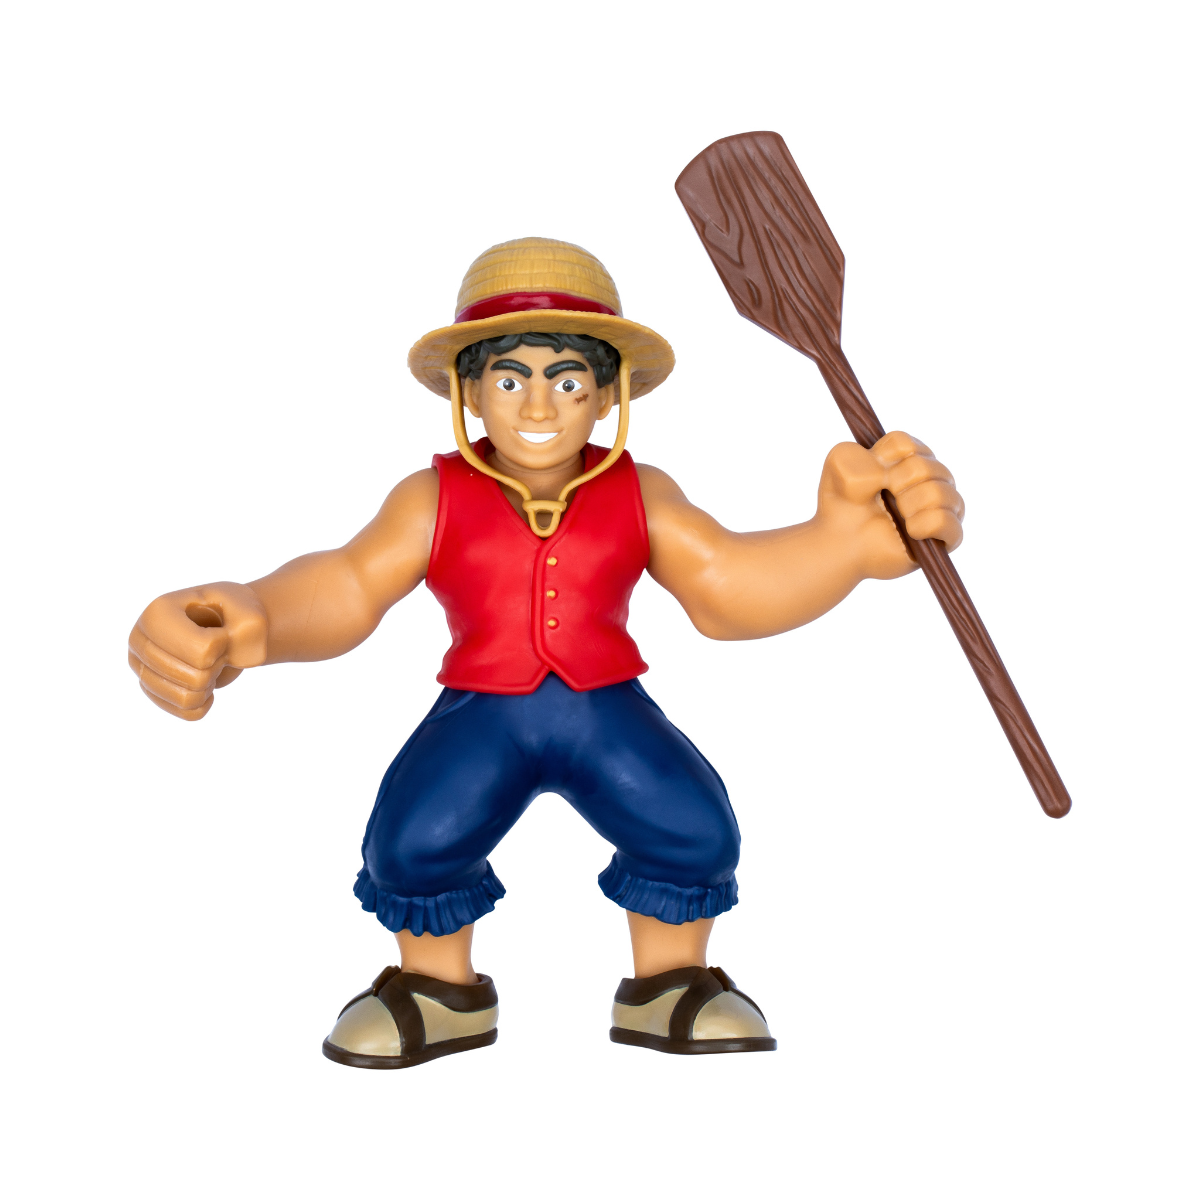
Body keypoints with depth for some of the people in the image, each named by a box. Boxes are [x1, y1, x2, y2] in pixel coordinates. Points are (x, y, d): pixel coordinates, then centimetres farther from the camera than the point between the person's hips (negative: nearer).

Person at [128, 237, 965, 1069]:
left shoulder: (640, 494, -5)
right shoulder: (435, 498, -8)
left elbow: (727, 586, -20)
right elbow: (350, 583, -25)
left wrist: (843, 538, -42)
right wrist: (251, 619, -50)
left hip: (607, 709, 1)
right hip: (481, 714, 0)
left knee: (696, 828, -21)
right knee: (412, 842, -23)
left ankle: (668, 985, 10)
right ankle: (441, 990, 10)